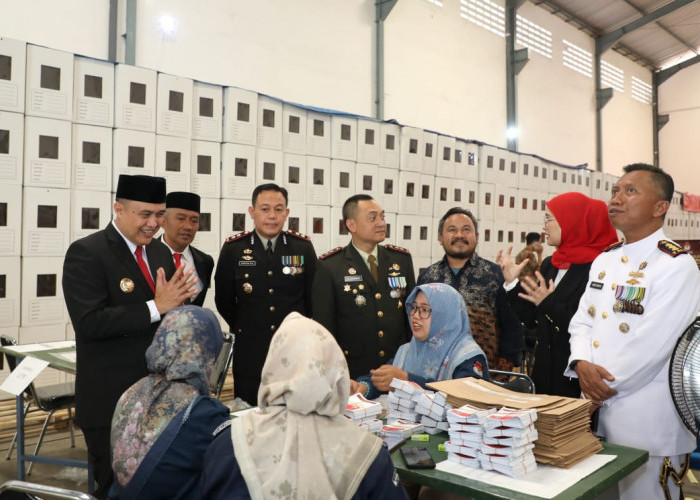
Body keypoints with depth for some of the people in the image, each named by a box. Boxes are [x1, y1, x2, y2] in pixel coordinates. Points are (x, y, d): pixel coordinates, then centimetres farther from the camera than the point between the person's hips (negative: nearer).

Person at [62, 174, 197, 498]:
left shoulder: (160, 252, 9)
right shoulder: (86, 253, -13)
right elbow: (89, 323, -23)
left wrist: (177, 301, -10)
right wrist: (155, 308, -26)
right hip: (111, 399, -6)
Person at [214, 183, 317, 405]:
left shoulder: (304, 247, -1)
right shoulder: (233, 248, -3)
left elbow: (312, 297, 7)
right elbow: (223, 300, 7)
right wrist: (243, 328, 11)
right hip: (250, 353, 0)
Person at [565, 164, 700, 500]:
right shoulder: (604, 260, 10)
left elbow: (649, 346, -20)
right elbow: (581, 322, 8)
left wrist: (602, 385, -13)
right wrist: (581, 365, -11)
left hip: (647, 421, -7)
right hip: (597, 412, 7)